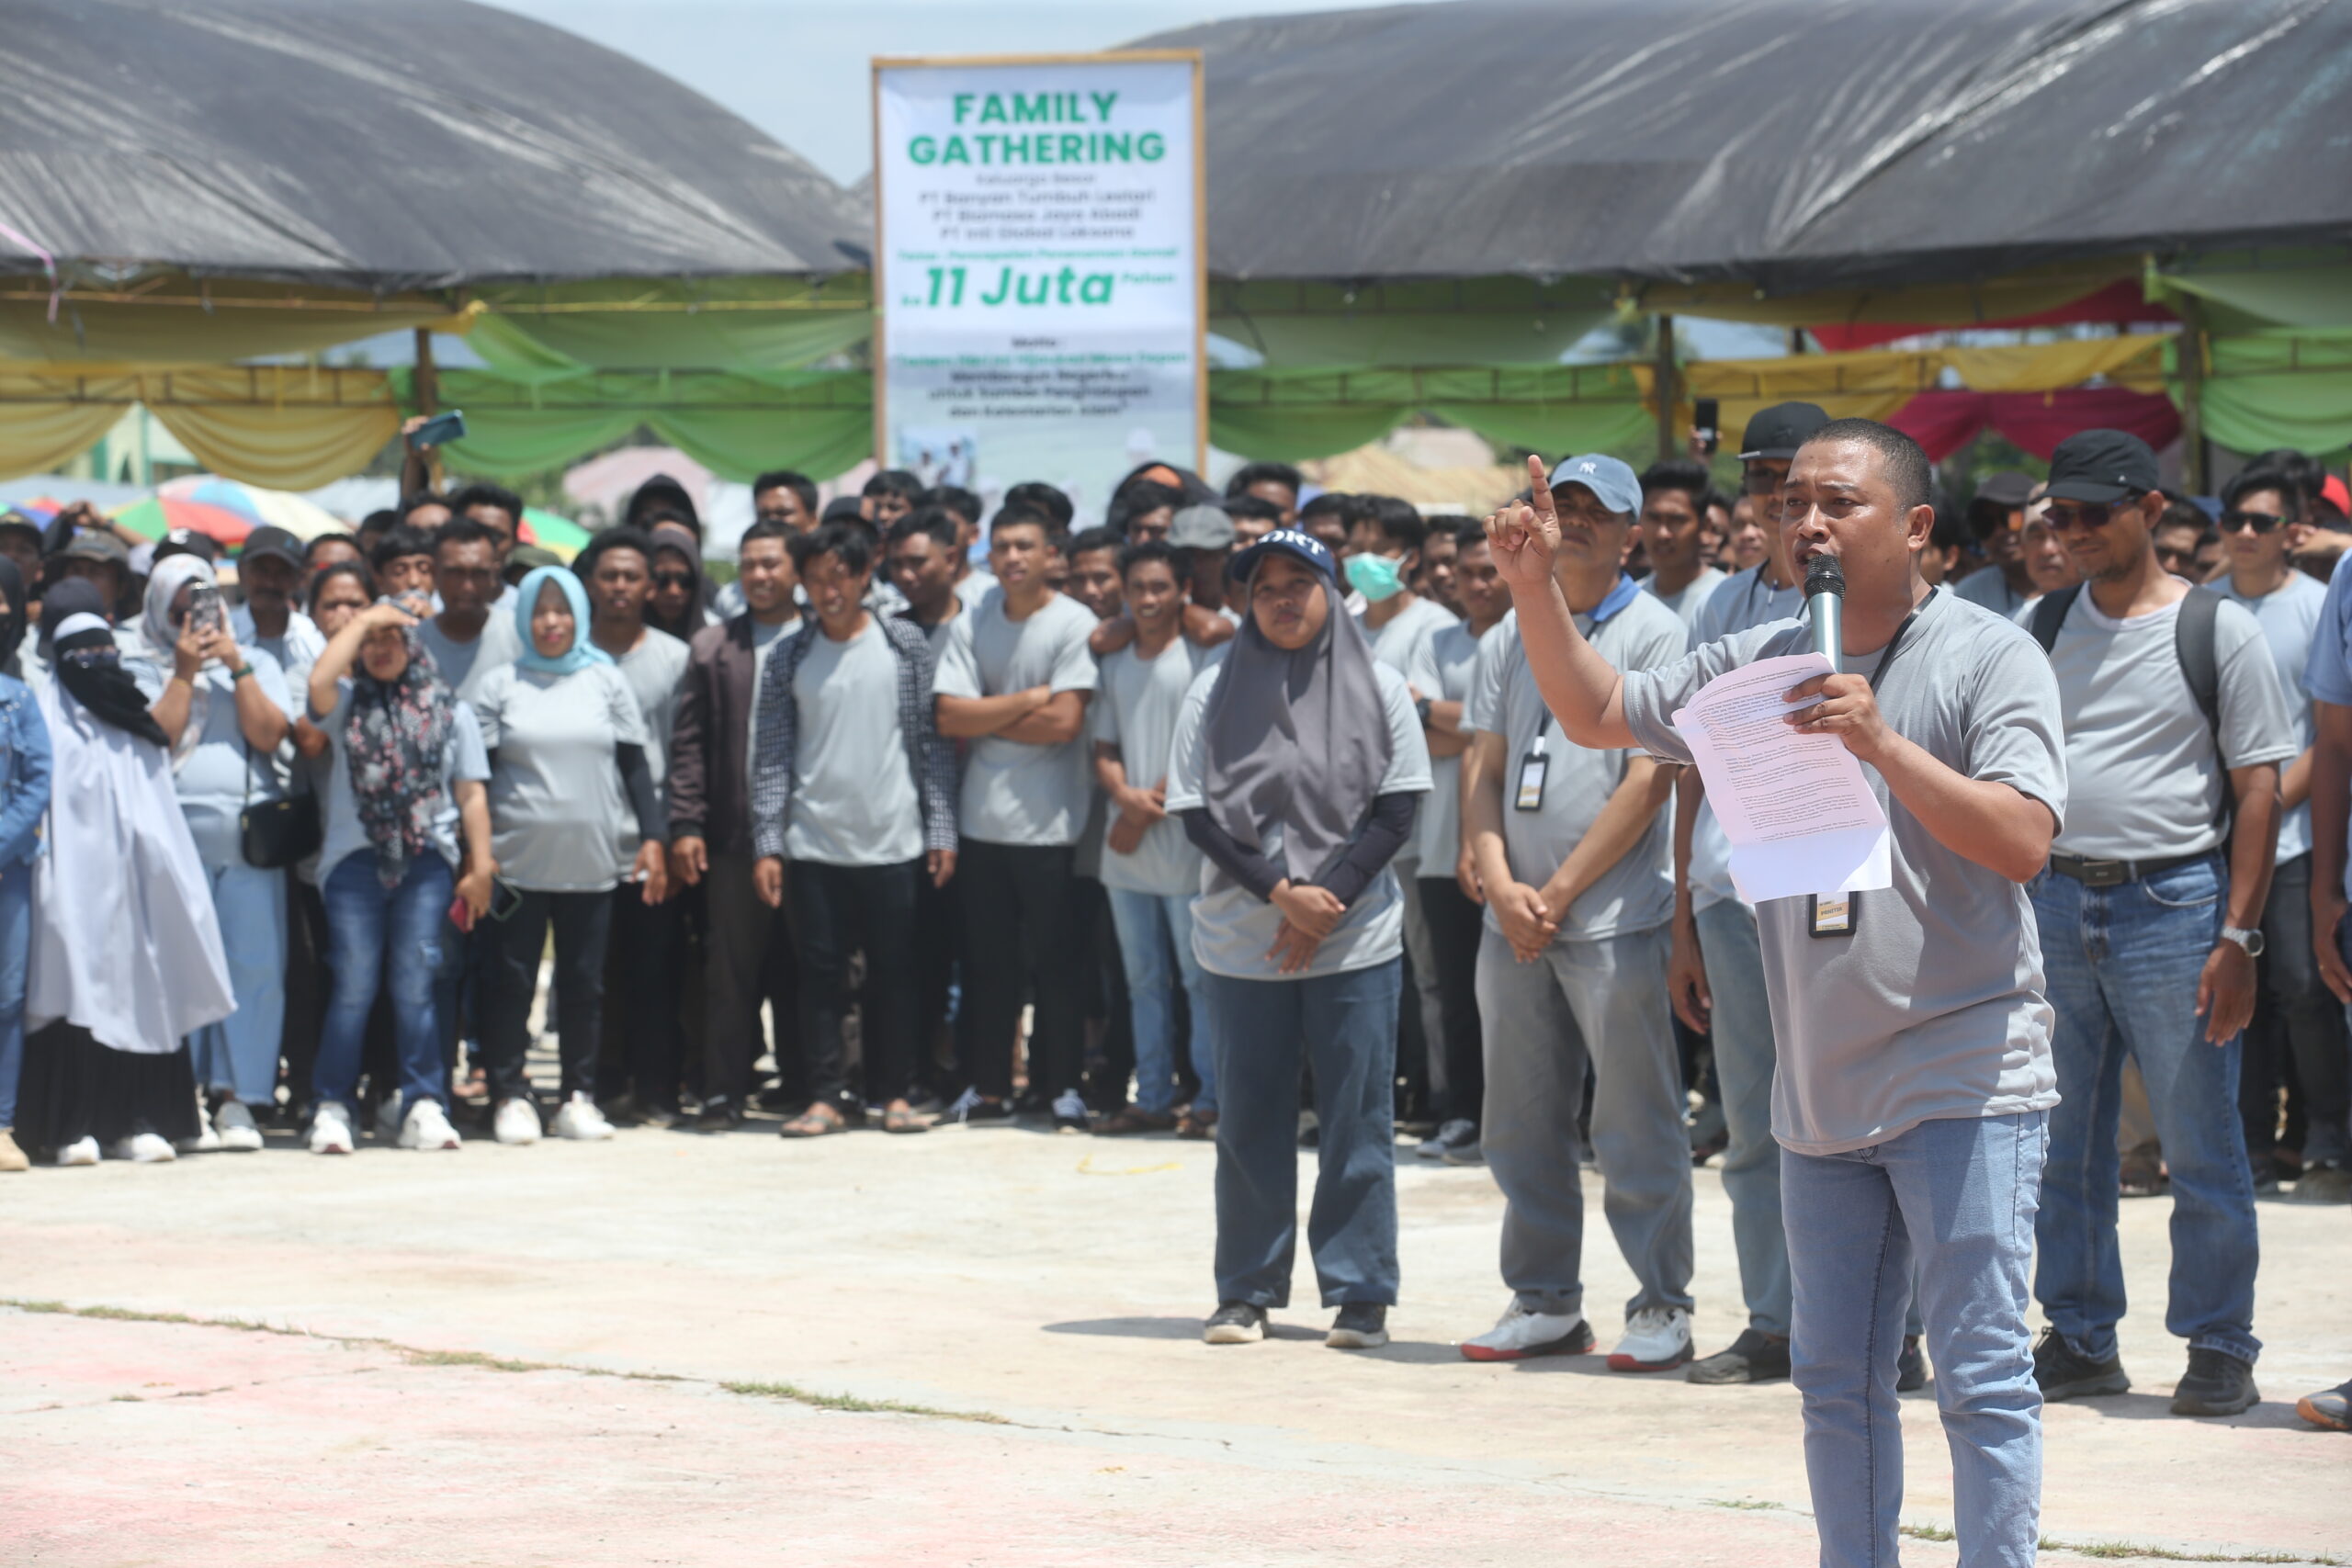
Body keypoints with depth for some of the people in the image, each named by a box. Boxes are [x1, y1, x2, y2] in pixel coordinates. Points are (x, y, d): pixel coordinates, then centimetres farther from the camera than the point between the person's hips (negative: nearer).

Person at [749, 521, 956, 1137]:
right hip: (814, 845, 1)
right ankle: (827, 1094, 7)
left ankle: (894, 1092, 13)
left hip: (894, 842, -1)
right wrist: (766, 844, -3)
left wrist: (942, 831, 0)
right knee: (821, 973, 2)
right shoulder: (790, 657, 4)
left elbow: (934, 742, 4)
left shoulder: (906, 645, 3)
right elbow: (772, 757, 4)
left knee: (894, 972, 4)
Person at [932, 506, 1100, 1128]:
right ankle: (987, 1085, 16)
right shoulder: (970, 625, 7)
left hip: (1051, 824, -4)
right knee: (986, 960, 8)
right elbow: (949, 718, -3)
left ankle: (1061, 1086, 9)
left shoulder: (1075, 625, -6)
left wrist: (986, 717, -5)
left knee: (1054, 960, 1)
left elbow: (1064, 723, -14)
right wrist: (1028, 699, -10)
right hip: (981, 819, 4)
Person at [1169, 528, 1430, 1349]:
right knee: (1249, 1123, 5)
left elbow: (1396, 811, -1)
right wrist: (1281, 893, -13)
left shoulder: (1378, 688, 3)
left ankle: (1359, 1295, 5)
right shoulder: (1216, 691, 3)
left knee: (1357, 1124, 0)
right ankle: (1247, 1292, 13)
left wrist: (1327, 899, -12)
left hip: (1357, 940, -1)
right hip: (1241, 943, 1)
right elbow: (1197, 814, -1)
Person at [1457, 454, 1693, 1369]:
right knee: (1521, 1128, 9)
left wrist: (1557, 895, -10)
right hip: (1514, 922, 6)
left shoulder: (1654, 633, -2)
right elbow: (1481, 772, 11)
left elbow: (1648, 780, -9)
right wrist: (1501, 888, -5)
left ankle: (1662, 1309, 2)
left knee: (1636, 1129, -4)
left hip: (1613, 918, -6)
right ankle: (1544, 1303, 18)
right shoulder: (1509, 639, 15)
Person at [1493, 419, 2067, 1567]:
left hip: (1962, 1078, -6)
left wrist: (1882, 743, -26)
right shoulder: (1761, 664, 11)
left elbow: (2024, 840, -17)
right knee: (1836, 1381, 12)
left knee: (1981, 1375, -7)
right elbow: (1596, 714, 18)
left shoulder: (1990, 657, -6)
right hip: (1822, 1088, 6)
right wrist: (1534, 586, 4)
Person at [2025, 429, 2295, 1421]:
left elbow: (2258, 789, -4)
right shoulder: (2044, 628, 11)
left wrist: (2237, 939, -11)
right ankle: (2081, 1340, 18)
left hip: (2173, 904, -4)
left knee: (2201, 1145, -1)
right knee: (2062, 1144, 8)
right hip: (2052, 902, 4)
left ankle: (2219, 1349, 7)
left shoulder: (2218, 630, -2)